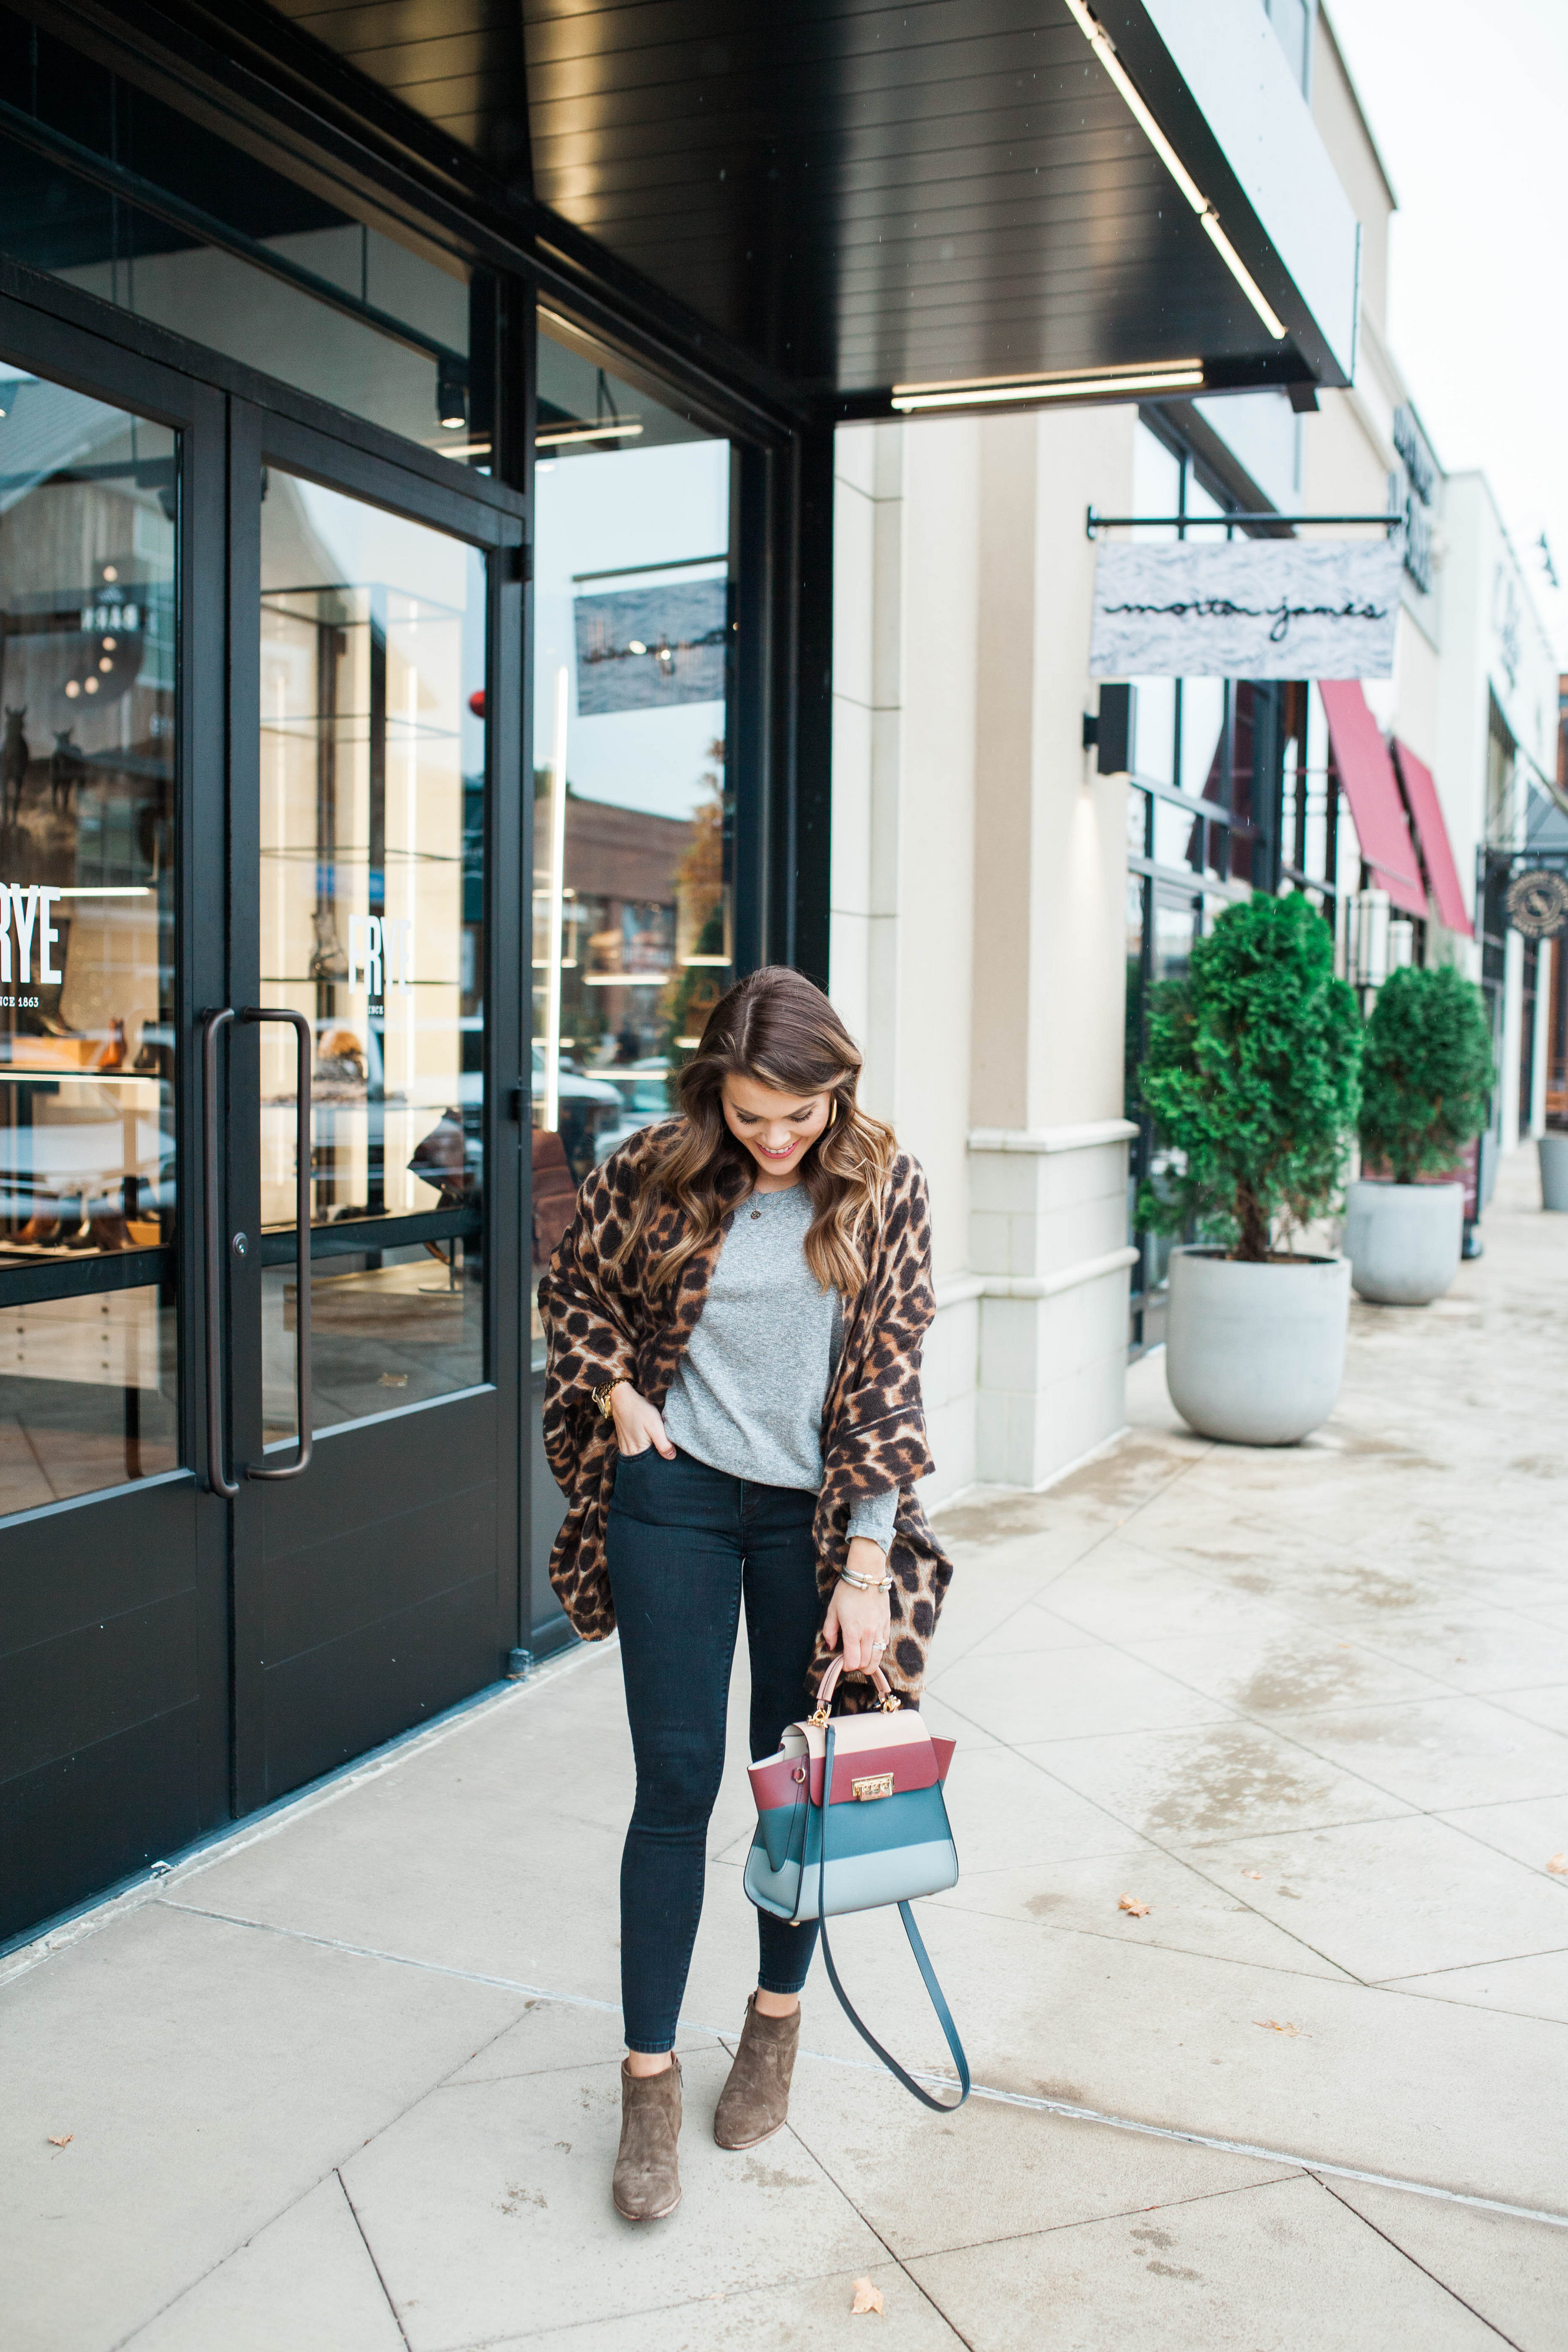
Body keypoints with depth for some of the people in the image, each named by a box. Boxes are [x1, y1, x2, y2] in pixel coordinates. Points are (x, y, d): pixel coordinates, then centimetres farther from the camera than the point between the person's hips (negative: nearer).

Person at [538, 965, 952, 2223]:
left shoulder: (882, 1185, -9)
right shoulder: (654, 1173, -9)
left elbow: (887, 1374, -9)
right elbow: (573, 1288, 10)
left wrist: (867, 1563, -13)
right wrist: (620, 1398, -5)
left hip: (812, 1507, 1)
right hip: (674, 1498, 0)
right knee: (677, 1782, 1)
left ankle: (777, 2016, 35)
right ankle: (650, 2078, 13)